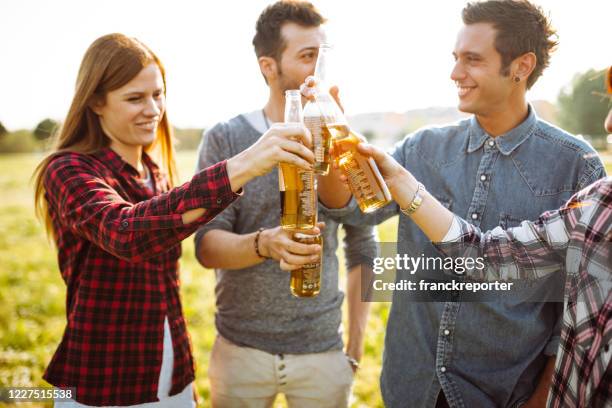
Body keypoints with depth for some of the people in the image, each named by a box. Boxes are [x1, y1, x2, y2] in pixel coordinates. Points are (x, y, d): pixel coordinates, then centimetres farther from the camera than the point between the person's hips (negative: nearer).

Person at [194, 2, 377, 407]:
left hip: (323, 352, 1)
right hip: (240, 350, -1)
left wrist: (355, 347, 3)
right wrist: (263, 244, -32)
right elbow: (206, 245, -12)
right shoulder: (224, 139, -6)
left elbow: (363, 252, 4)